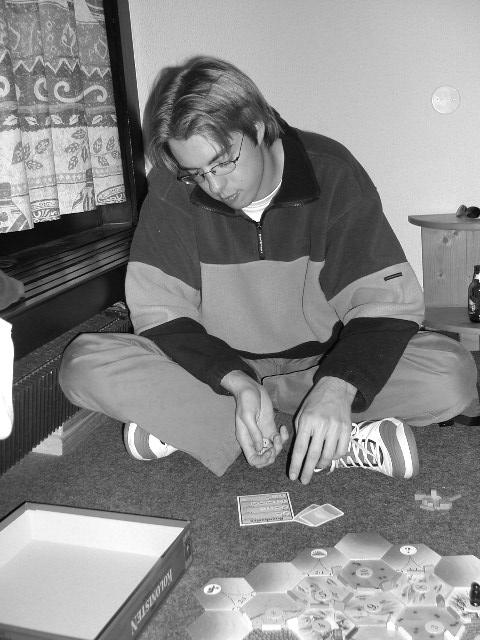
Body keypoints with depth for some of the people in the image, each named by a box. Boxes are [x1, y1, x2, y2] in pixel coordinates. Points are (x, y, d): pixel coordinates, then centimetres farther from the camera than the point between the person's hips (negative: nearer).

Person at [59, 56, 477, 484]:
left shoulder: (332, 174, -14)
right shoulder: (172, 189, -12)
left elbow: (387, 302, -17)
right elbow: (161, 313, -14)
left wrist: (336, 388, -35)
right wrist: (238, 382, -30)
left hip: (323, 360, 0)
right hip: (217, 365, 1)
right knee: (85, 363, -23)